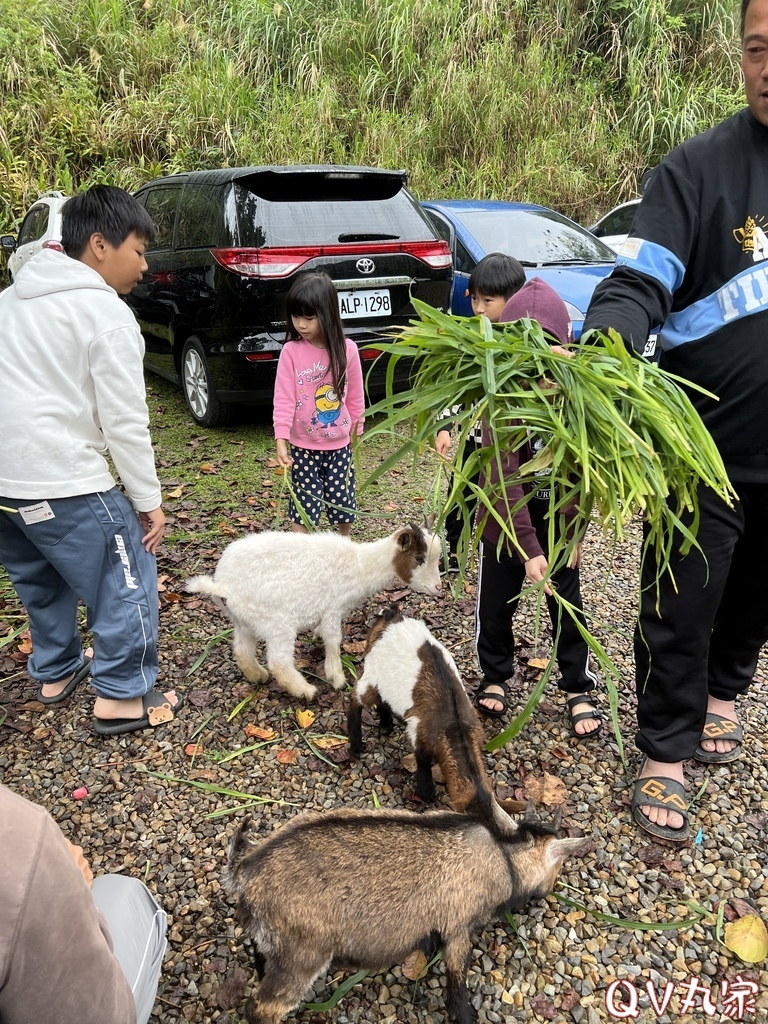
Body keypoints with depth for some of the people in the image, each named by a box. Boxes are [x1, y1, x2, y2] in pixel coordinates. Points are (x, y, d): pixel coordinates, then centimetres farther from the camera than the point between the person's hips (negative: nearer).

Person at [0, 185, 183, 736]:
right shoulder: (106, 313, -11)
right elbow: (125, 421, -13)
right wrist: (149, 500, -6)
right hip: (64, 484, -9)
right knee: (128, 583, 7)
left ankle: (56, 671, 42)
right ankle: (123, 698, 16)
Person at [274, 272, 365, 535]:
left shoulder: (347, 349, -7)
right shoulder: (291, 351, -12)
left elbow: (355, 396, 4)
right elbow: (284, 398, -14)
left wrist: (356, 430, 10)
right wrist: (281, 440, -23)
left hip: (339, 445, 2)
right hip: (302, 446, -2)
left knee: (342, 501, 12)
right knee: (304, 506, 1)